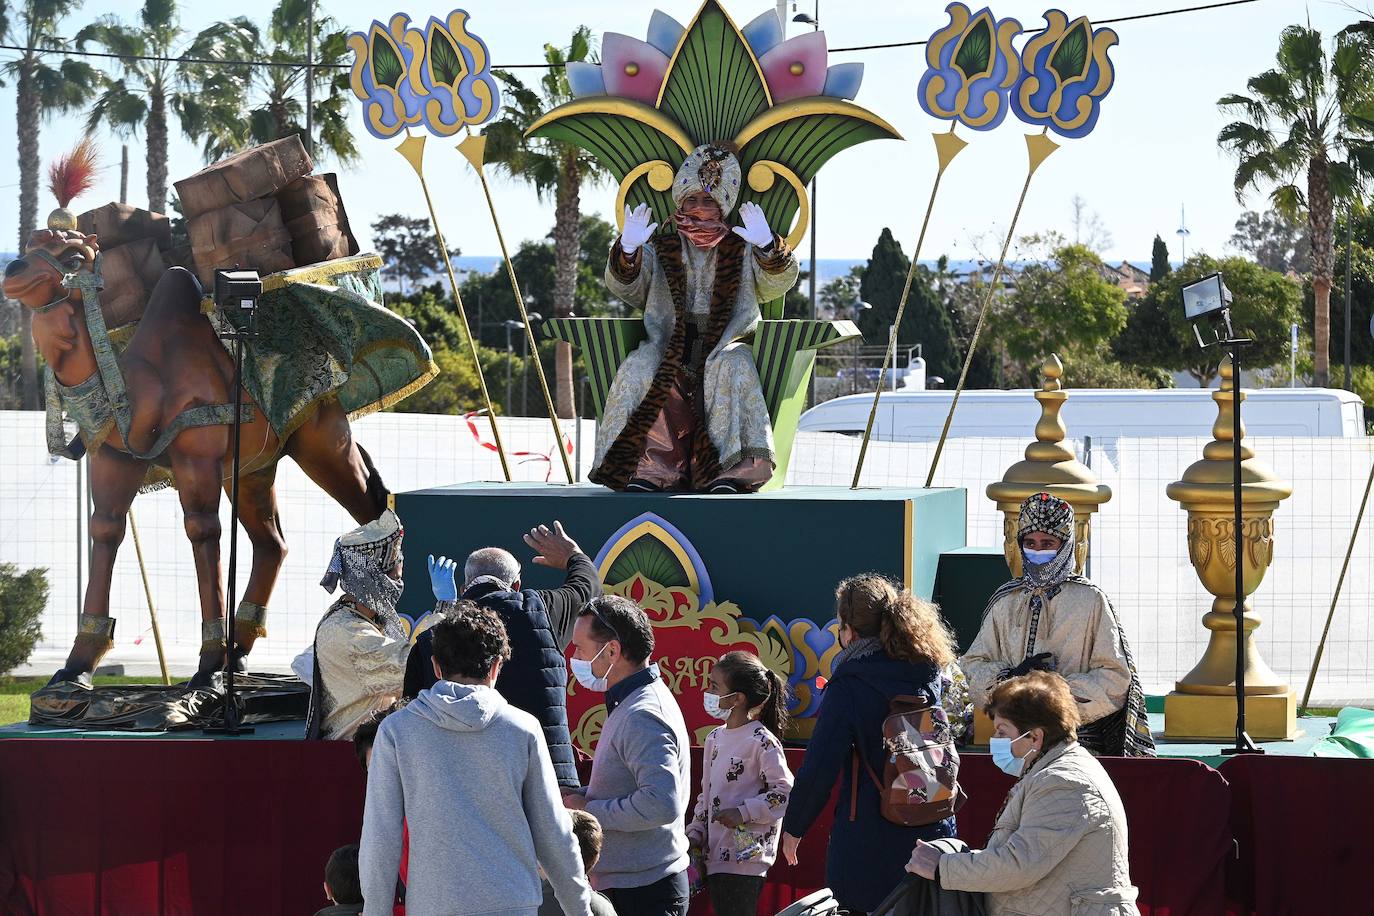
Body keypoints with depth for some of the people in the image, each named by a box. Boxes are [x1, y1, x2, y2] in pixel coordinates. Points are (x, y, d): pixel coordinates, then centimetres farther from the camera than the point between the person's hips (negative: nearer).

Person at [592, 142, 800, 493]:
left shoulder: (741, 252, 16)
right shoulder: (661, 251, 18)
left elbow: (781, 282, 1)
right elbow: (622, 286, 3)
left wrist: (767, 246, -20)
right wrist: (628, 251, -20)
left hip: (724, 345, -1)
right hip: (668, 344, 1)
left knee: (732, 367, -35)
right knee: (641, 366, -32)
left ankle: (731, 468, -42)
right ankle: (648, 467, -37)